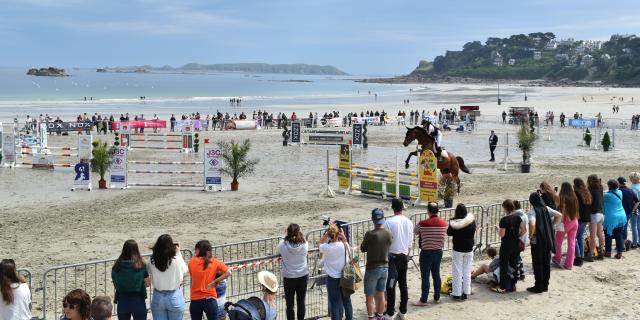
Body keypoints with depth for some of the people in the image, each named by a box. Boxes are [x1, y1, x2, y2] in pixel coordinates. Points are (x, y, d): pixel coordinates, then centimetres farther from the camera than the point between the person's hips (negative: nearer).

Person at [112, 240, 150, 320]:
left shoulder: (117, 266, -6)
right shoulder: (140, 266, -13)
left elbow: (115, 284, 0)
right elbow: (147, 283, -7)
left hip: (122, 301, 3)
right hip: (138, 301, -3)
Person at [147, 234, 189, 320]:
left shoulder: (152, 261, -13)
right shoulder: (176, 260, -19)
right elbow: (185, 270, 1)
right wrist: (178, 253, 7)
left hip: (158, 298, 2)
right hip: (174, 297, -2)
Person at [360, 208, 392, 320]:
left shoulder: (370, 234, -20)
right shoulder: (389, 234, -6)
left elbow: (363, 249, -7)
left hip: (372, 268, -5)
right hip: (385, 267, 5)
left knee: (369, 297, 8)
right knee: (381, 294, 19)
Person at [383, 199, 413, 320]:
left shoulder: (389, 222, -16)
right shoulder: (409, 222, 1)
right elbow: (410, 242, 8)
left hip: (393, 256, -5)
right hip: (405, 256, 6)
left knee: (390, 286, -1)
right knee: (403, 284, 12)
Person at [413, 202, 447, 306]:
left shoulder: (423, 223, -18)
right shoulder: (444, 223, -3)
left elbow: (415, 231, 0)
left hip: (426, 252, -5)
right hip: (438, 252, 5)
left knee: (425, 277, 0)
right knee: (436, 275, 15)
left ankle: (423, 300, 4)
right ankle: (437, 298, 23)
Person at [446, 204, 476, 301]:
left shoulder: (454, 222, -17)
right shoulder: (472, 221, -8)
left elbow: (449, 233, -5)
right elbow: (473, 232, 6)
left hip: (457, 250, -3)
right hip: (469, 250, 3)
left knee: (457, 273, 6)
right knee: (467, 273, 11)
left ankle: (457, 294, 8)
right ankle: (465, 293, 16)